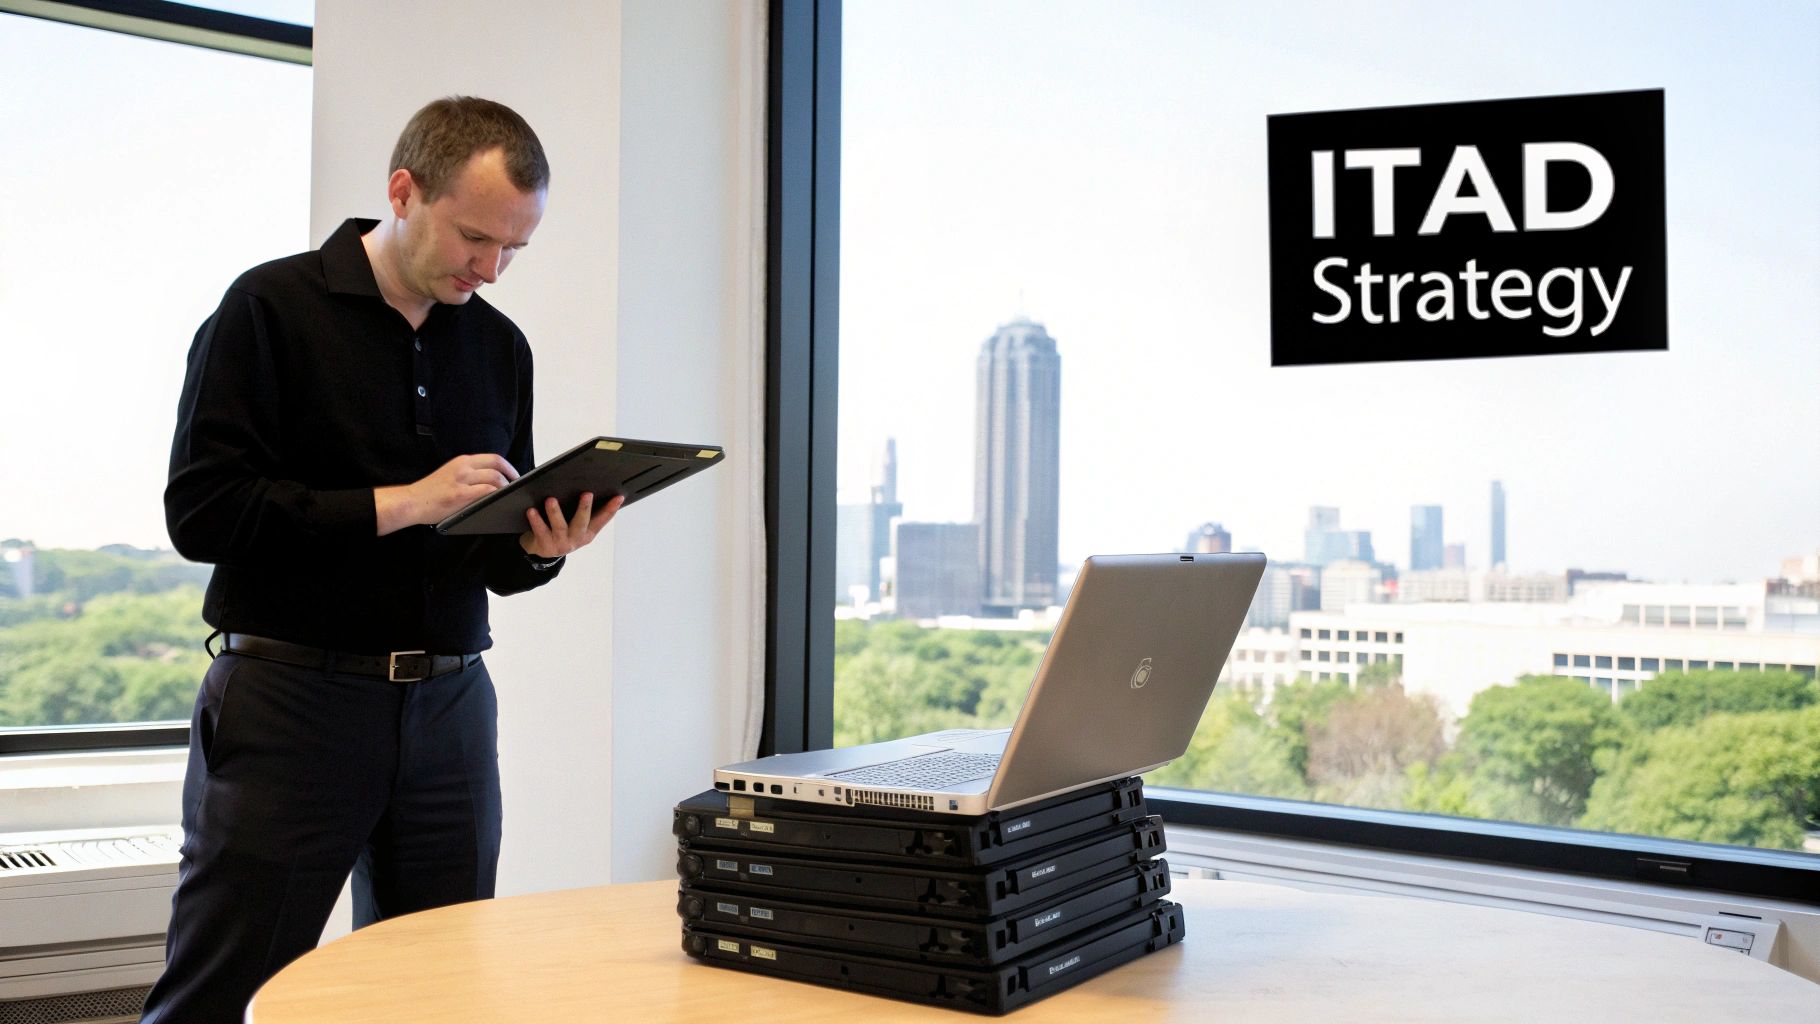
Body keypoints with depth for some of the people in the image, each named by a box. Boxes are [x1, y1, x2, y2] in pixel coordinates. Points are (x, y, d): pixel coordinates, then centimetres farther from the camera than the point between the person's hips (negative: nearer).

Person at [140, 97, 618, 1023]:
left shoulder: (499, 346, 11)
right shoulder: (272, 308, -3)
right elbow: (201, 510, -12)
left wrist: (542, 546, -7)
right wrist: (402, 503, -17)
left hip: (449, 703, 5)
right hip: (291, 699, -4)